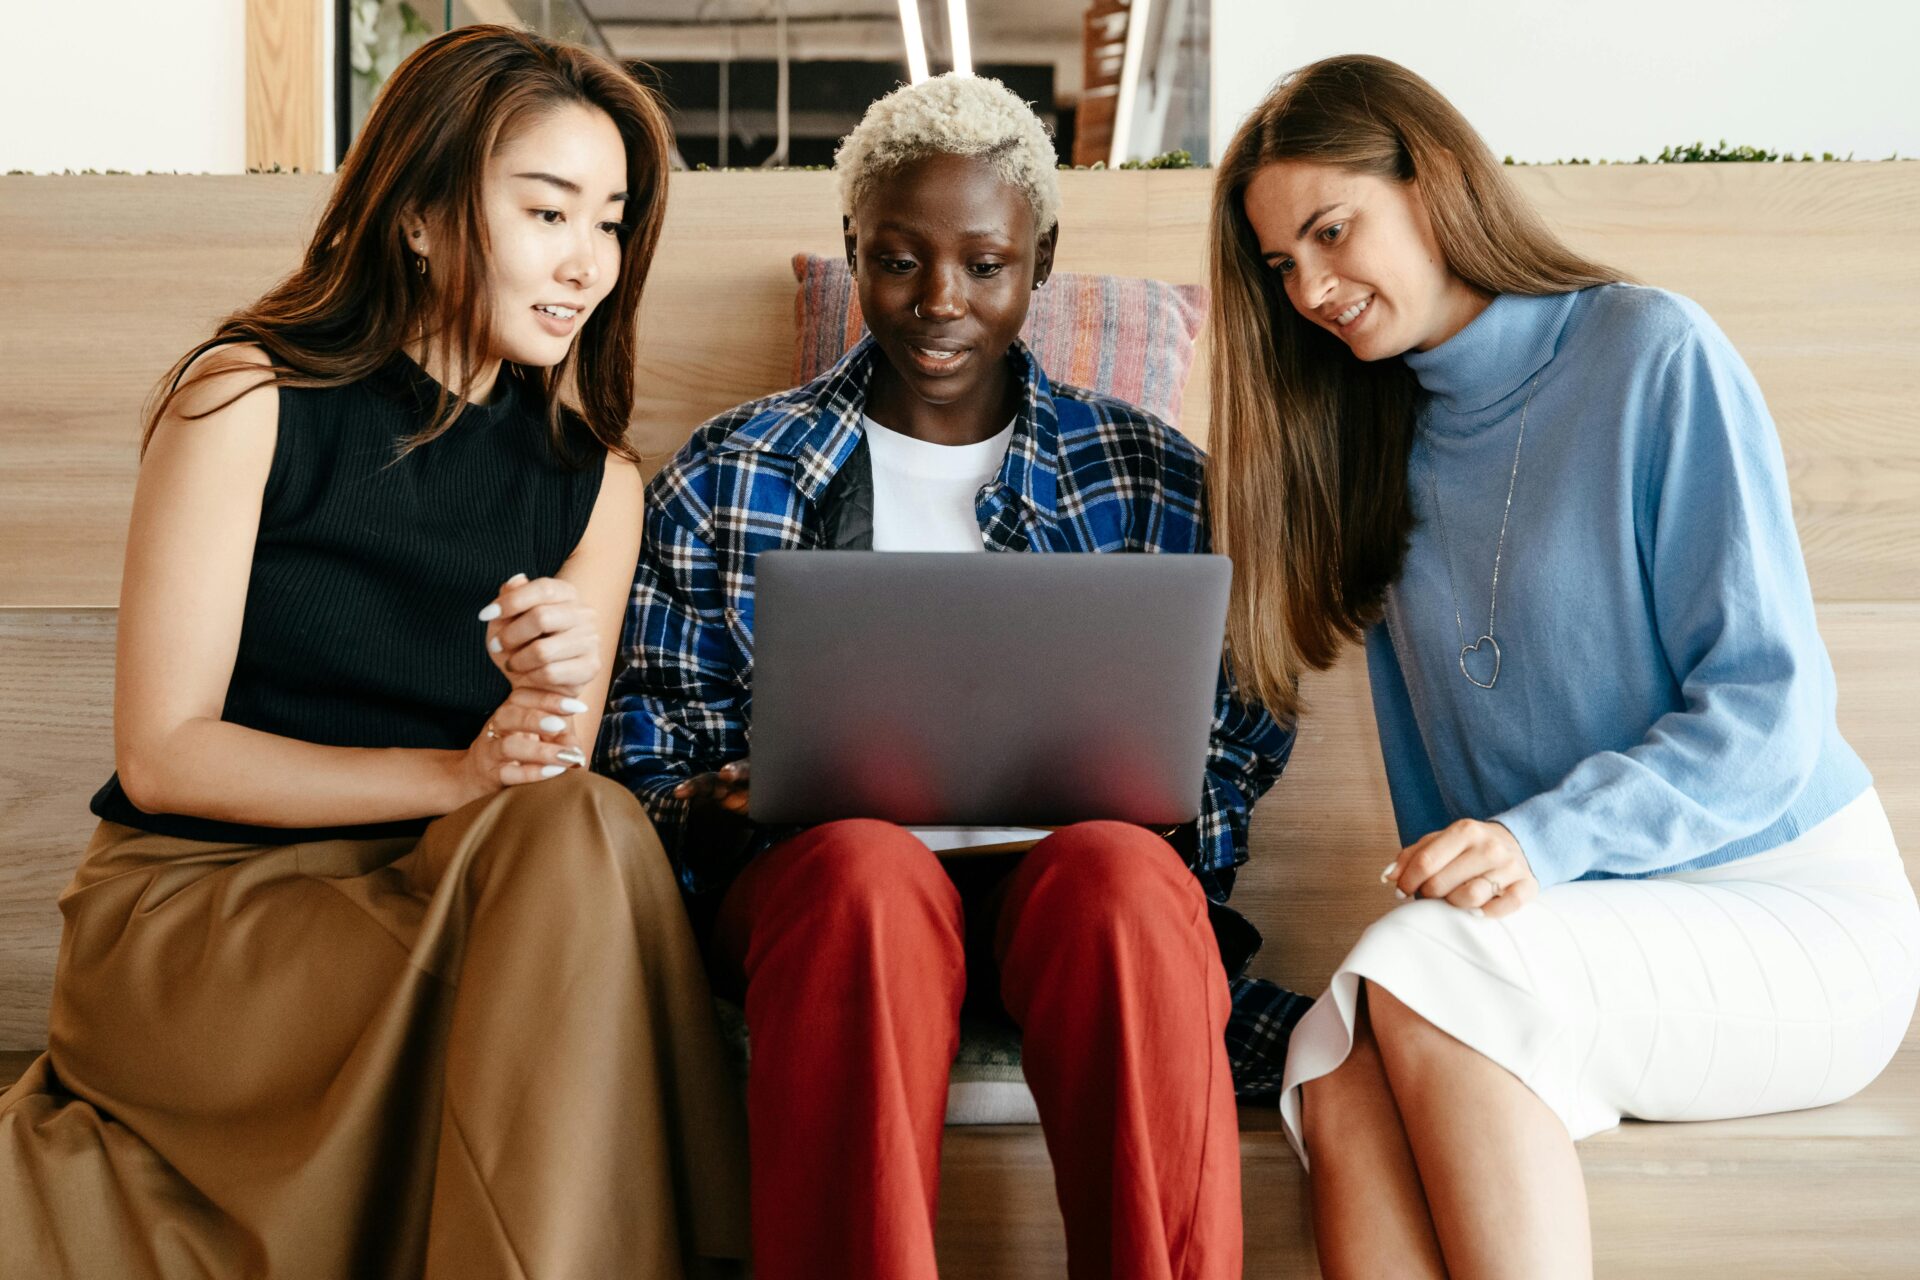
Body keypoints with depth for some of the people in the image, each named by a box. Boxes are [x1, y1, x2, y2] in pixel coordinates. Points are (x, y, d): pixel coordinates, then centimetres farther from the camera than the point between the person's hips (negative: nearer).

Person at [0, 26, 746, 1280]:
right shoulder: (248, 398, -5)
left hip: (440, 903, 4)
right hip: (195, 904, -4)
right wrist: (454, 774, -21)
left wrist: (558, 703, -19)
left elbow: (553, 795, 4)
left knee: (579, 831, -29)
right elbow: (161, 754, -9)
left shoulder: (593, 481, 6)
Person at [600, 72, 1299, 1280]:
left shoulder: (1149, 474, 16)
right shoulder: (727, 475, 15)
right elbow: (647, 741, 13)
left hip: (1069, 860, 1)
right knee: (869, 869, -36)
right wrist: (712, 799, -10)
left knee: (1123, 872, -35)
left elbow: (1233, 737, 14)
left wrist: (1145, 803, -8)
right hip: (822, 866, 0)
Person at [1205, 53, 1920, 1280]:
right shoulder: (1385, 443, 13)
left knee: (1422, 975, -33)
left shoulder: (1653, 353, -6)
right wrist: (1453, 876, -5)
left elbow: (1770, 705, -12)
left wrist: (1547, 840, -25)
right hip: (1568, 933, 5)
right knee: (1340, 1081, -28)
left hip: (1792, 911, -4)